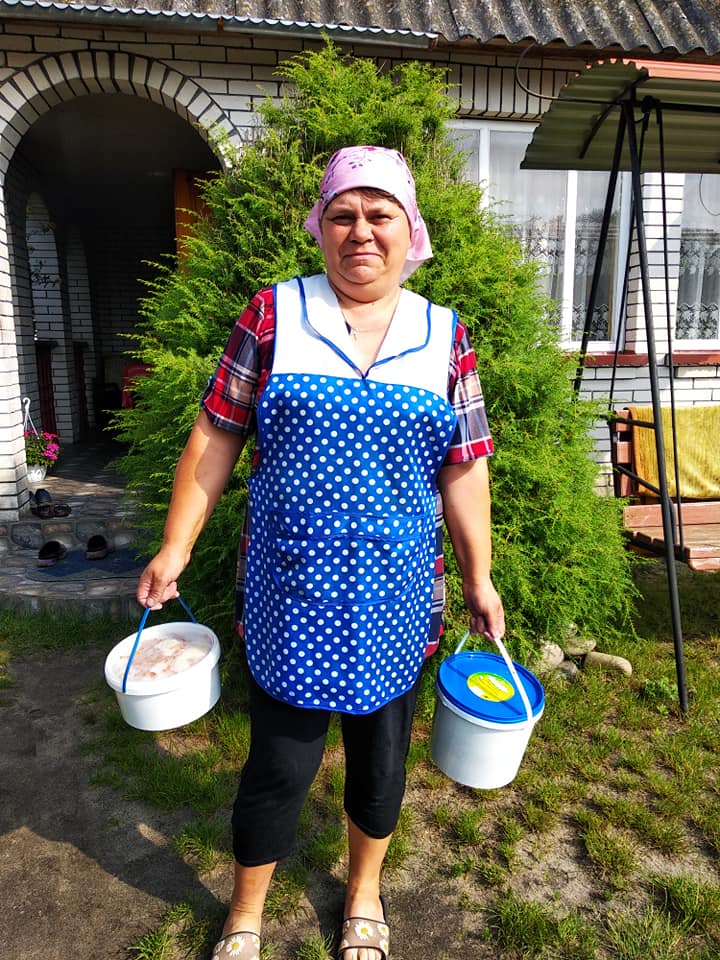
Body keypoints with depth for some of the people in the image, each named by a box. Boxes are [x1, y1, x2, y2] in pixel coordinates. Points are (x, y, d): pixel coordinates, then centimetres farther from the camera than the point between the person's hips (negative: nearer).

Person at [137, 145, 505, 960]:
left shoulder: (444, 337, 3)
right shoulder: (274, 314, -2)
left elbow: (463, 469, 4)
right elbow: (217, 436, -1)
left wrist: (478, 579, 6)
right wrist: (174, 548, -2)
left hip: (396, 594, 2)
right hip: (290, 589, -2)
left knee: (381, 753, 19)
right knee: (279, 762, 10)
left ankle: (364, 892, 48)